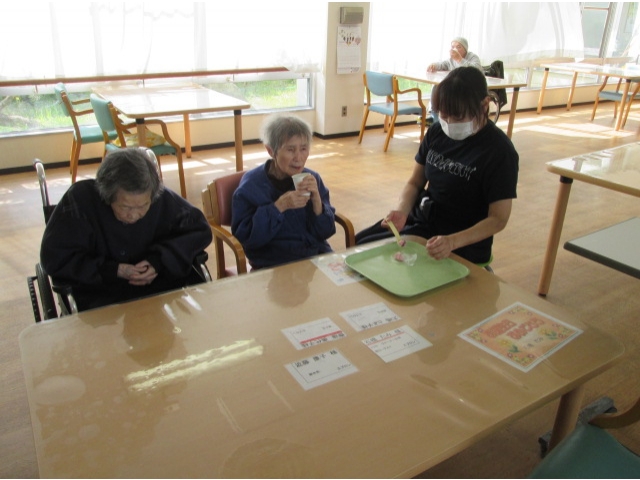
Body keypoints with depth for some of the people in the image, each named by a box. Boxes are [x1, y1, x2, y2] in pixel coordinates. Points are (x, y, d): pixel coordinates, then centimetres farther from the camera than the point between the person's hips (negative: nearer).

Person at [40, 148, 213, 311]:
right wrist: (113, 270, -19)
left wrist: (160, 260, -13)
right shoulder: (80, 198, -14)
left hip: (161, 285, 3)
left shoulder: (163, 199, -7)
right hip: (101, 296, -3)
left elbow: (200, 230, 3)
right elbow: (54, 258, -10)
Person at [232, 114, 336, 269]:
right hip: (274, 265, -4)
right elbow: (244, 237, -11)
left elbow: (326, 233, 3)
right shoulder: (251, 185, -5)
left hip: (317, 256, 4)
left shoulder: (312, 179, 3)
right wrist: (279, 207, -20)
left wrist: (316, 199, -14)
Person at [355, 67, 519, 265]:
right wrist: (402, 211, -18)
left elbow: (498, 219, -18)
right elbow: (415, 183, 4)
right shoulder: (437, 132, -3)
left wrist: (452, 242, -34)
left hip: (463, 243, -6)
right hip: (422, 219, 6)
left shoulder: (499, 151, -19)